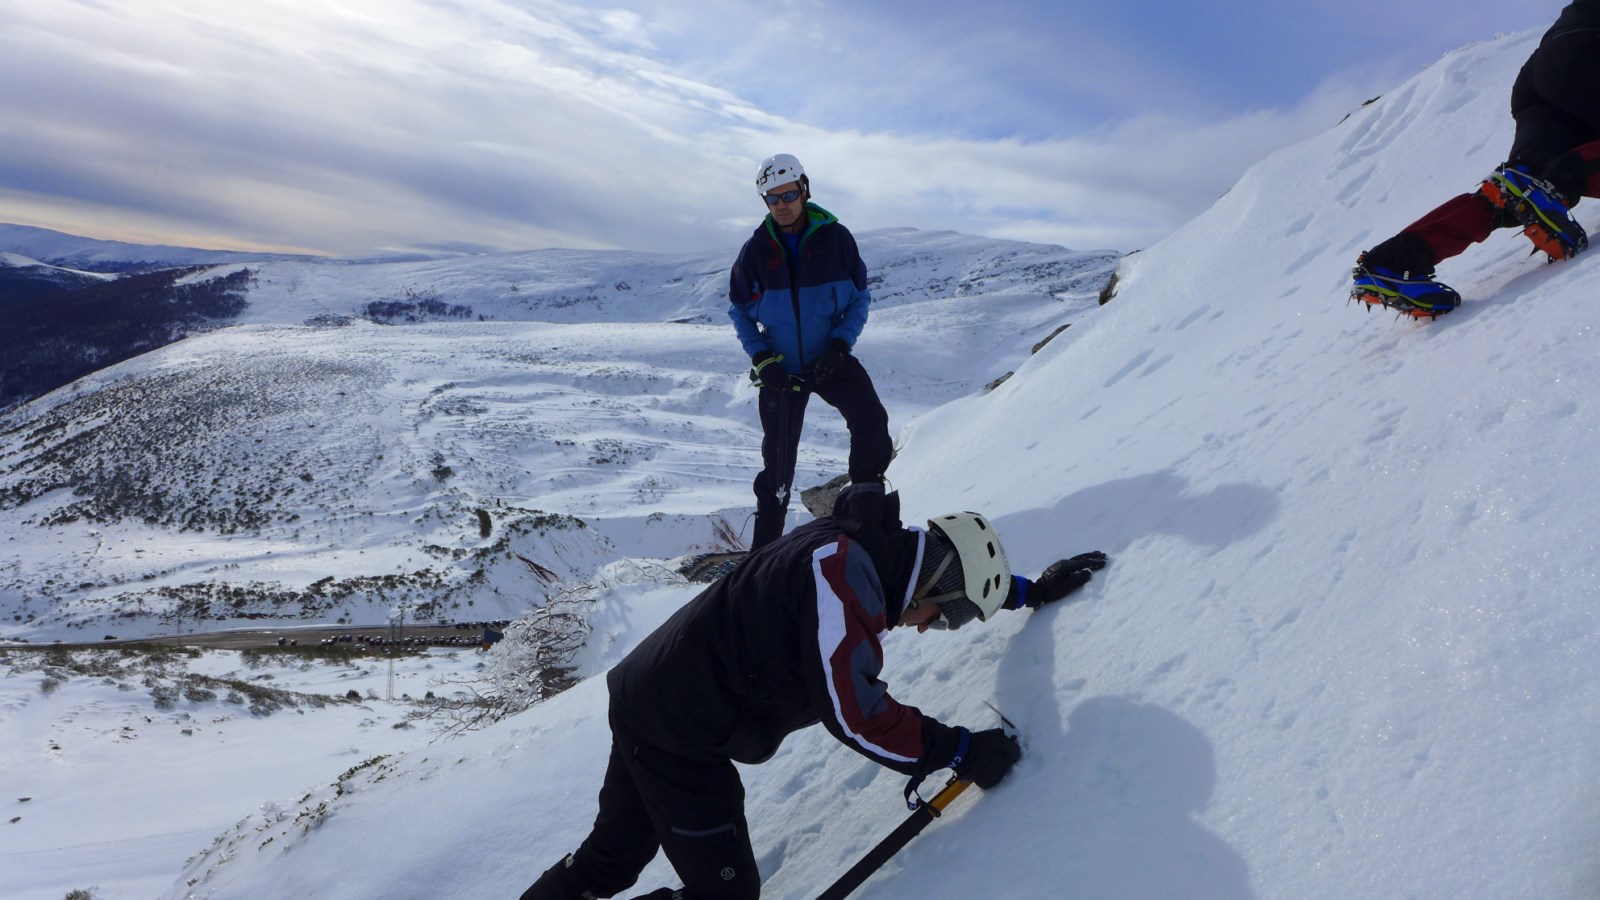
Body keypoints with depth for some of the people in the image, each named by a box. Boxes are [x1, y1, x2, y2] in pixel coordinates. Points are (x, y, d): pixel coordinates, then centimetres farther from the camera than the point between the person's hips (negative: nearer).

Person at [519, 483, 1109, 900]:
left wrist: (1032, 591, 24)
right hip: (680, 733, -10)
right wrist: (961, 751, -19)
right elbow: (854, 713, -28)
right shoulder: (841, 568, -26)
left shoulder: (871, 548, 3)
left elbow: (949, 565, 24)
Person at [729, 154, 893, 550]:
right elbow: (739, 310, 5)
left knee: (871, 420, -26)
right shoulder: (756, 250, -5)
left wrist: (840, 344, -15)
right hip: (780, 366, 1)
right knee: (778, 460, 7)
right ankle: (765, 548, 22)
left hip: (831, 360, -1)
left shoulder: (835, 238, -8)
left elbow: (860, 296, 0)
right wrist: (762, 358, -9)